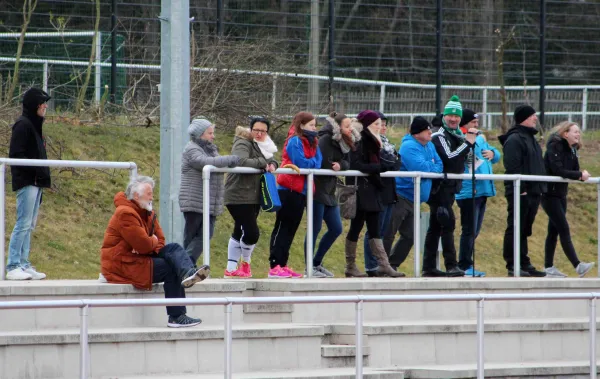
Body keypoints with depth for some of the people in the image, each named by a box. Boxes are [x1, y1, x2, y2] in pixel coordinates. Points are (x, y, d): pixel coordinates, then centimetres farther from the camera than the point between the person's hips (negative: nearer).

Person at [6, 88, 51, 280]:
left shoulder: (34, 125, 17)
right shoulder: (23, 125, -11)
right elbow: (16, 154, -17)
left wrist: (42, 178, 11)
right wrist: (35, 170, -24)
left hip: (36, 182, 10)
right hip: (26, 182, -10)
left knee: (29, 226, 10)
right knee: (23, 224, -10)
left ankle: (24, 265, 13)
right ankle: (13, 267, -9)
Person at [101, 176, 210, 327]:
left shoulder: (148, 213, 15)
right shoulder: (126, 214, -17)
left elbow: (160, 241, 11)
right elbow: (143, 245, -24)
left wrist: (151, 245, -13)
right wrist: (153, 241, 0)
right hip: (121, 266, -9)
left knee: (173, 248, -10)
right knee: (170, 269, -21)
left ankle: (188, 273, -39)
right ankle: (176, 317, -25)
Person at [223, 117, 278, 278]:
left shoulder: (263, 145, 17)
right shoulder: (243, 144, -13)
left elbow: (270, 160, 20)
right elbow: (241, 161, -31)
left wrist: (272, 165, -3)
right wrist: (262, 163, -23)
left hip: (254, 197, 10)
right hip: (239, 196, -10)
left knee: (239, 232, 14)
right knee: (252, 232, -12)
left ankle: (231, 269, 21)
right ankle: (245, 263, 12)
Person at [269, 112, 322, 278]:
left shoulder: (311, 142, 16)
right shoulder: (295, 141, -11)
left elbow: (318, 162, 5)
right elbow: (300, 163, -20)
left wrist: (309, 164, -14)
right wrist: (313, 163, -3)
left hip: (301, 190, 9)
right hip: (289, 189, -9)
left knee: (290, 229, 10)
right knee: (283, 228, -6)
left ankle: (282, 265, 14)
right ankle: (275, 266, -6)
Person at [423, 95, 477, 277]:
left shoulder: (456, 136, 19)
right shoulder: (439, 136, -10)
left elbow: (462, 159, 17)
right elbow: (450, 158, -21)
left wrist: (470, 141, 3)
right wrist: (468, 143, -17)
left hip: (449, 188, 9)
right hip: (440, 187, -9)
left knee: (435, 227, 10)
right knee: (448, 224, -16)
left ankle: (429, 267, 12)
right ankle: (451, 266, -20)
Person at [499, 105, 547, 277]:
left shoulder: (530, 138, 20)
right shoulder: (514, 139, -11)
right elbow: (512, 167, -19)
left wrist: (540, 188, 19)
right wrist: (520, 189, -22)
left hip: (533, 192, 9)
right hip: (520, 193, -9)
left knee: (524, 230, 12)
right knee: (515, 229, -5)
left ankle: (524, 264, 16)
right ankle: (512, 266, -3)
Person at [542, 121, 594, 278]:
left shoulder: (572, 149, 9)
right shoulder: (555, 146, -16)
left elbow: (574, 170, 6)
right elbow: (558, 171, -25)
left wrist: (582, 174, -16)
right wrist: (579, 175, -23)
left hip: (561, 194, 9)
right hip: (549, 194, -9)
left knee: (554, 231, 10)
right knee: (564, 229, -14)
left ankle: (548, 267, 14)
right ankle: (578, 266, -21)